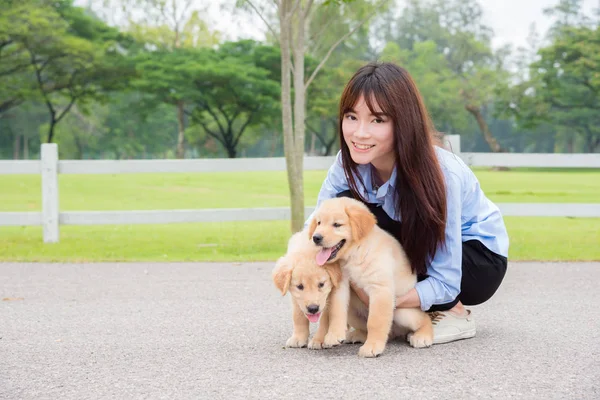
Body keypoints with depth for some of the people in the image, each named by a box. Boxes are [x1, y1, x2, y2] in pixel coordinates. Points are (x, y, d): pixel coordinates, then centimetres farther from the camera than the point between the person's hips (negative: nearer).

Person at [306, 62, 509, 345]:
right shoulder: (349, 164, -17)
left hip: (481, 262, -6)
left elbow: (445, 284, -30)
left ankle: (455, 314, -11)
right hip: (416, 252, 6)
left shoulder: (440, 174, -33)